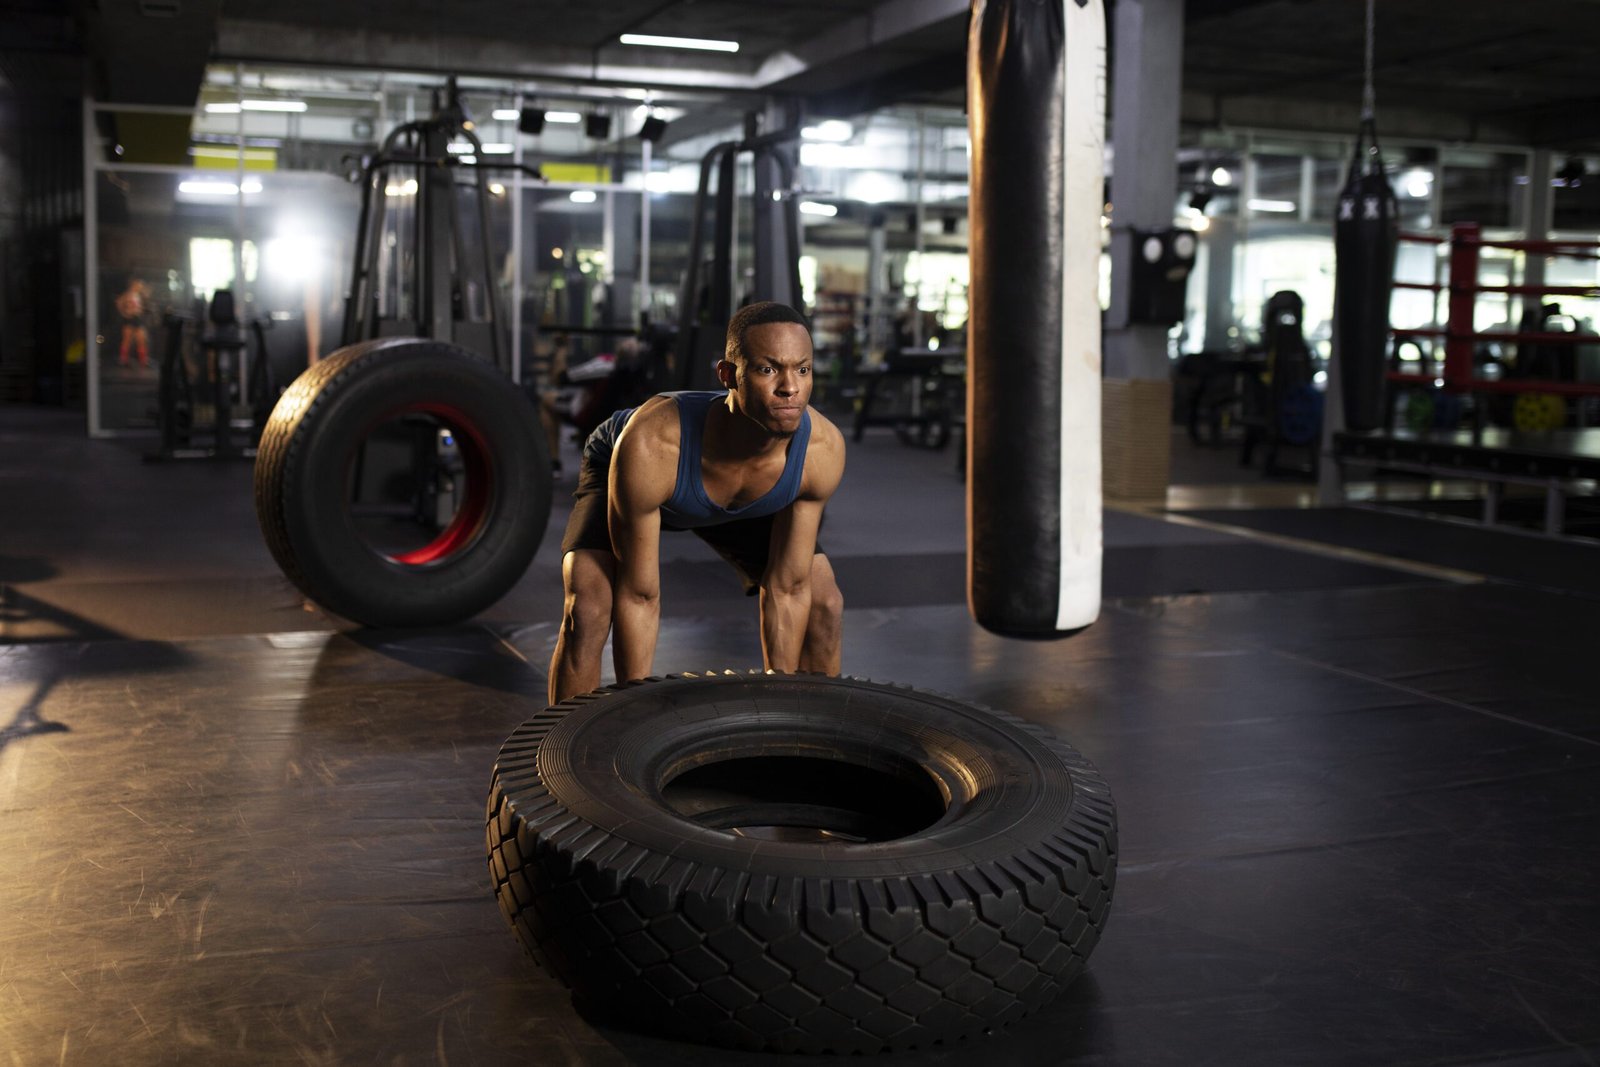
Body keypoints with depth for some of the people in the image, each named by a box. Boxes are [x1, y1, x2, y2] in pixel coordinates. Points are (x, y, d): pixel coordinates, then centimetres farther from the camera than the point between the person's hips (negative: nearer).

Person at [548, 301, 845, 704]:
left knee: (825, 607, -5)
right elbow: (638, 596, -32)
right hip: (621, 475, -3)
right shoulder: (649, 445, -45)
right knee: (586, 613, -25)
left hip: (748, 501, 3)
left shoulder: (823, 449, -35)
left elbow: (787, 589, -21)